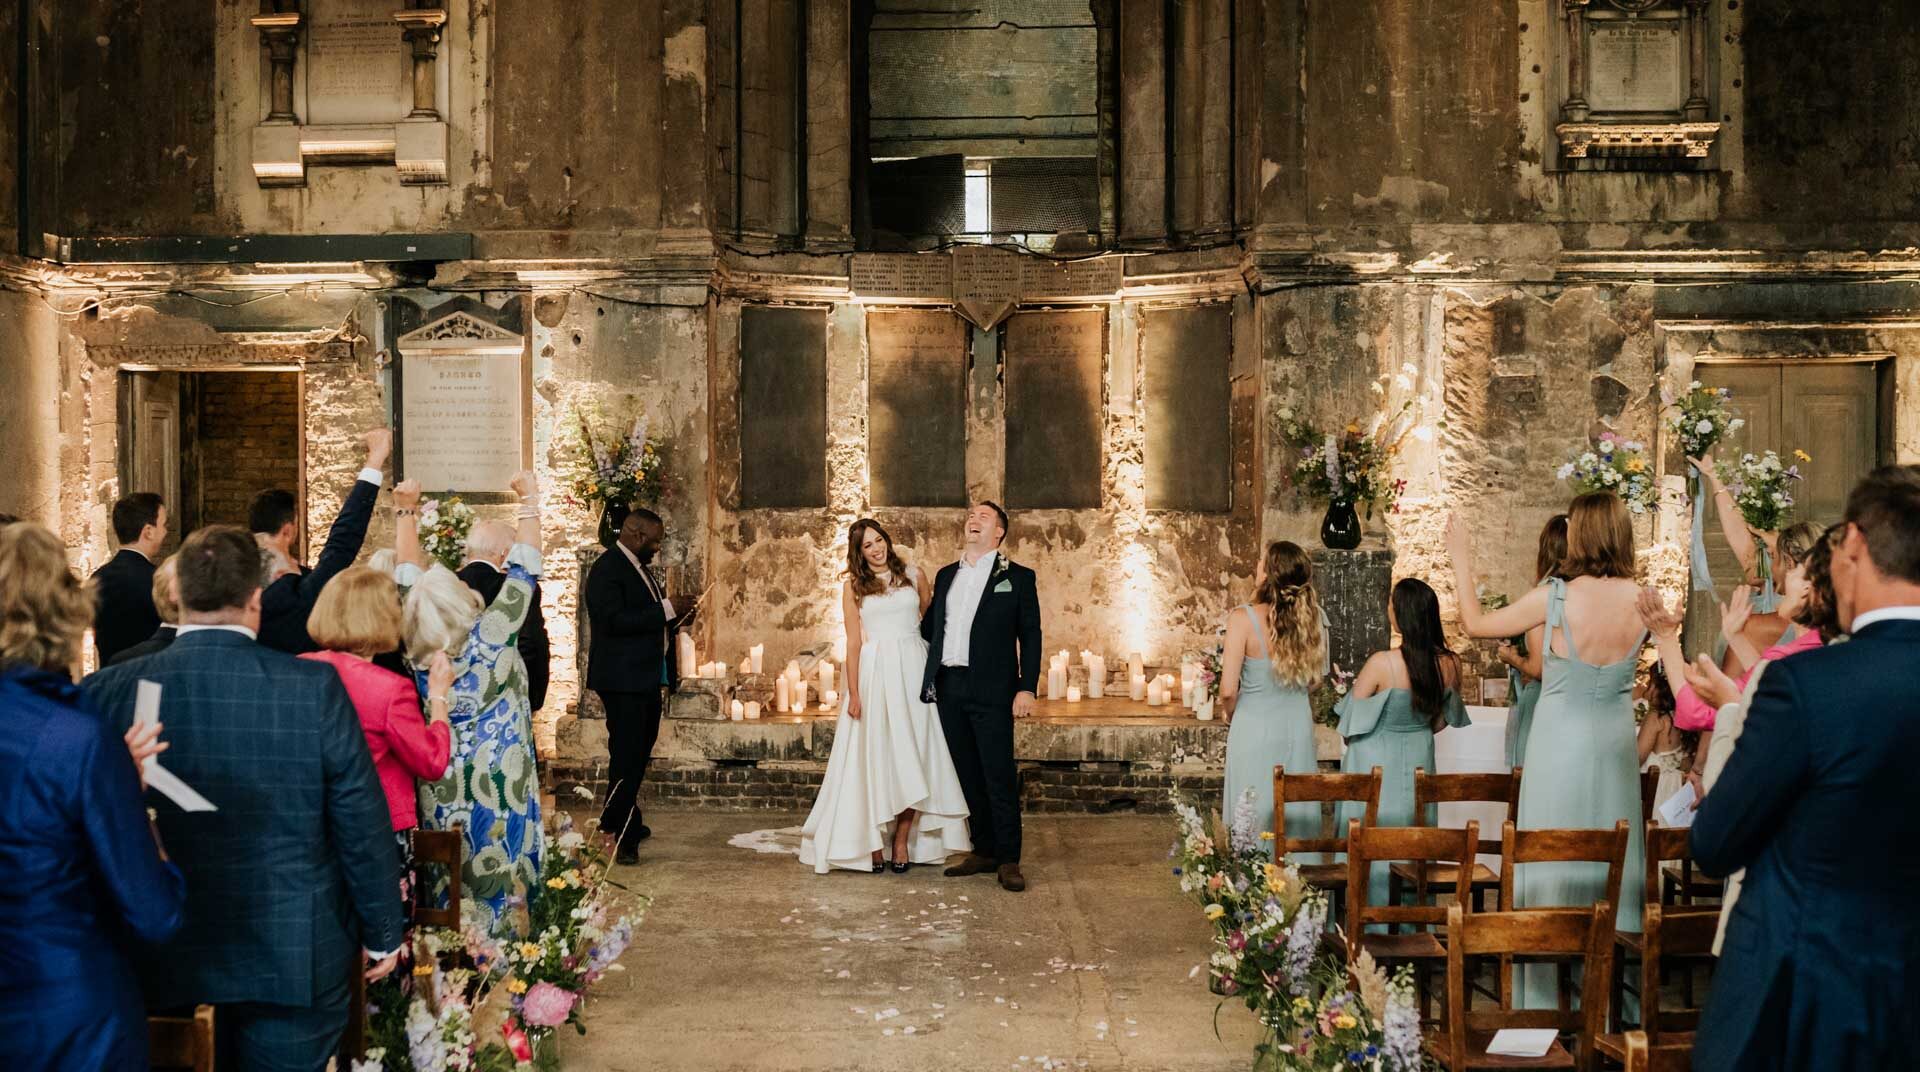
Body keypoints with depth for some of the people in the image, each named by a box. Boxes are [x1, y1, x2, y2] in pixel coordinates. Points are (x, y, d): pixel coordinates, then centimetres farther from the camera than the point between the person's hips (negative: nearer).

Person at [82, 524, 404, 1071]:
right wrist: (383, 933, 4)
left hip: (168, 961, 2)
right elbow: (363, 824, -10)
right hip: (296, 961, -2)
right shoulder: (314, 687, -15)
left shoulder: (110, 692, -10)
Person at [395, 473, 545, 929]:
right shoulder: (491, 637, -16)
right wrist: (530, 500, 4)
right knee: (497, 890, 4)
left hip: (440, 793, 4)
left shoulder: (418, 653, -5)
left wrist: (406, 512, 18)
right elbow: (524, 571, -7)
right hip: (497, 786, -4)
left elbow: (409, 579, 8)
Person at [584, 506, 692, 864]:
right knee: (627, 757, -8)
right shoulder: (607, 569, -15)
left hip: (646, 677, 10)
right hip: (622, 680, -10)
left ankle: (616, 820, 34)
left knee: (638, 752, 19)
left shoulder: (641, 567, 16)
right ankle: (622, 838, -4)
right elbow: (615, 620, -26)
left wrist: (674, 617, 9)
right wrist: (666, 609, -25)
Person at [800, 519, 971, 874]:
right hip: (874, 674, -1)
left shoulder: (913, 576, 8)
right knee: (875, 756, 1)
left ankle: (902, 840, 6)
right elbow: (853, 642, 1)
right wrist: (853, 693, -6)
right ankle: (871, 841, 7)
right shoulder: (853, 587, 5)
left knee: (912, 755, 0)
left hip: (913, 672, 1)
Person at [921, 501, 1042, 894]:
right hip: (949, 687, 5)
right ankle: (983, 851, 18)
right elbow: (928, 626, 24)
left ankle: (1008, 860, 1)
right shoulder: (946, 576, 17)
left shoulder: (1018, 577, 3)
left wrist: (1027, 688, -10)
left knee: (999, 775, -5)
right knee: (968, 774, 10)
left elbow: (1030, 636, -1)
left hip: (991, 689, -5)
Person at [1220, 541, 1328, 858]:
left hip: (1255, 727, -4)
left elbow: (1228, 691, -19)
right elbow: (1319, 676, 3)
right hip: (1298, 725, 4)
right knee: (1295, 807, 17)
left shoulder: (1243, 619, -20)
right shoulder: (1313, 618, -8)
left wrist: (1229, 715, 1)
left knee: (1255, 814, 9)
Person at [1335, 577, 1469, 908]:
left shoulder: (1382, 663, -25)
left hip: (1376, 760, -5)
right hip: (1419, 758, 5)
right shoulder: (1450, 664, -9)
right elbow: (1443, 719, 7)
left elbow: (1351, 722, -12)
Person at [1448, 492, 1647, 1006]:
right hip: (1615, 740, 3)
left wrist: (1461, 561, 8)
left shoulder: (1554, 597, -17)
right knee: (1612, 863, 14)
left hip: (1560, 740, -3)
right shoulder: (1642, 600, -8)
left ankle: (1546, 997, 13)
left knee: (1551, 866, 6)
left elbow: (1475, 623, -4)